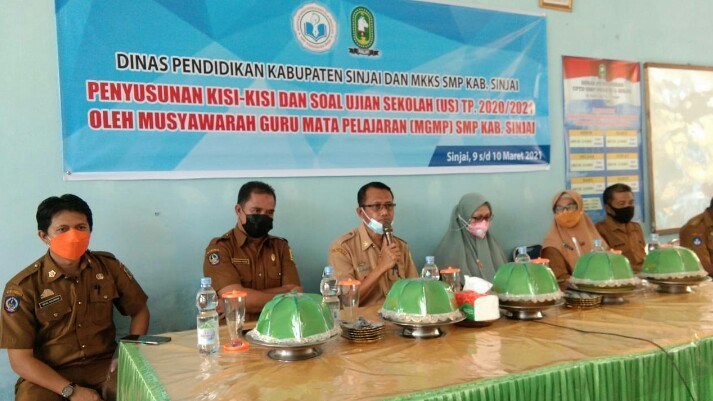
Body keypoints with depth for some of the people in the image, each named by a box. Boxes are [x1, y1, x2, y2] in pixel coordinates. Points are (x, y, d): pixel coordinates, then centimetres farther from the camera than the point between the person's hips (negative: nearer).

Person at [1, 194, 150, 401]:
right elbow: (20, 359, -10)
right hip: (48, 375, -2)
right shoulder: (23, 286, -10)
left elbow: (140, 311, 10)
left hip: (104, 364, 2)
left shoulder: (109, 266, -2)